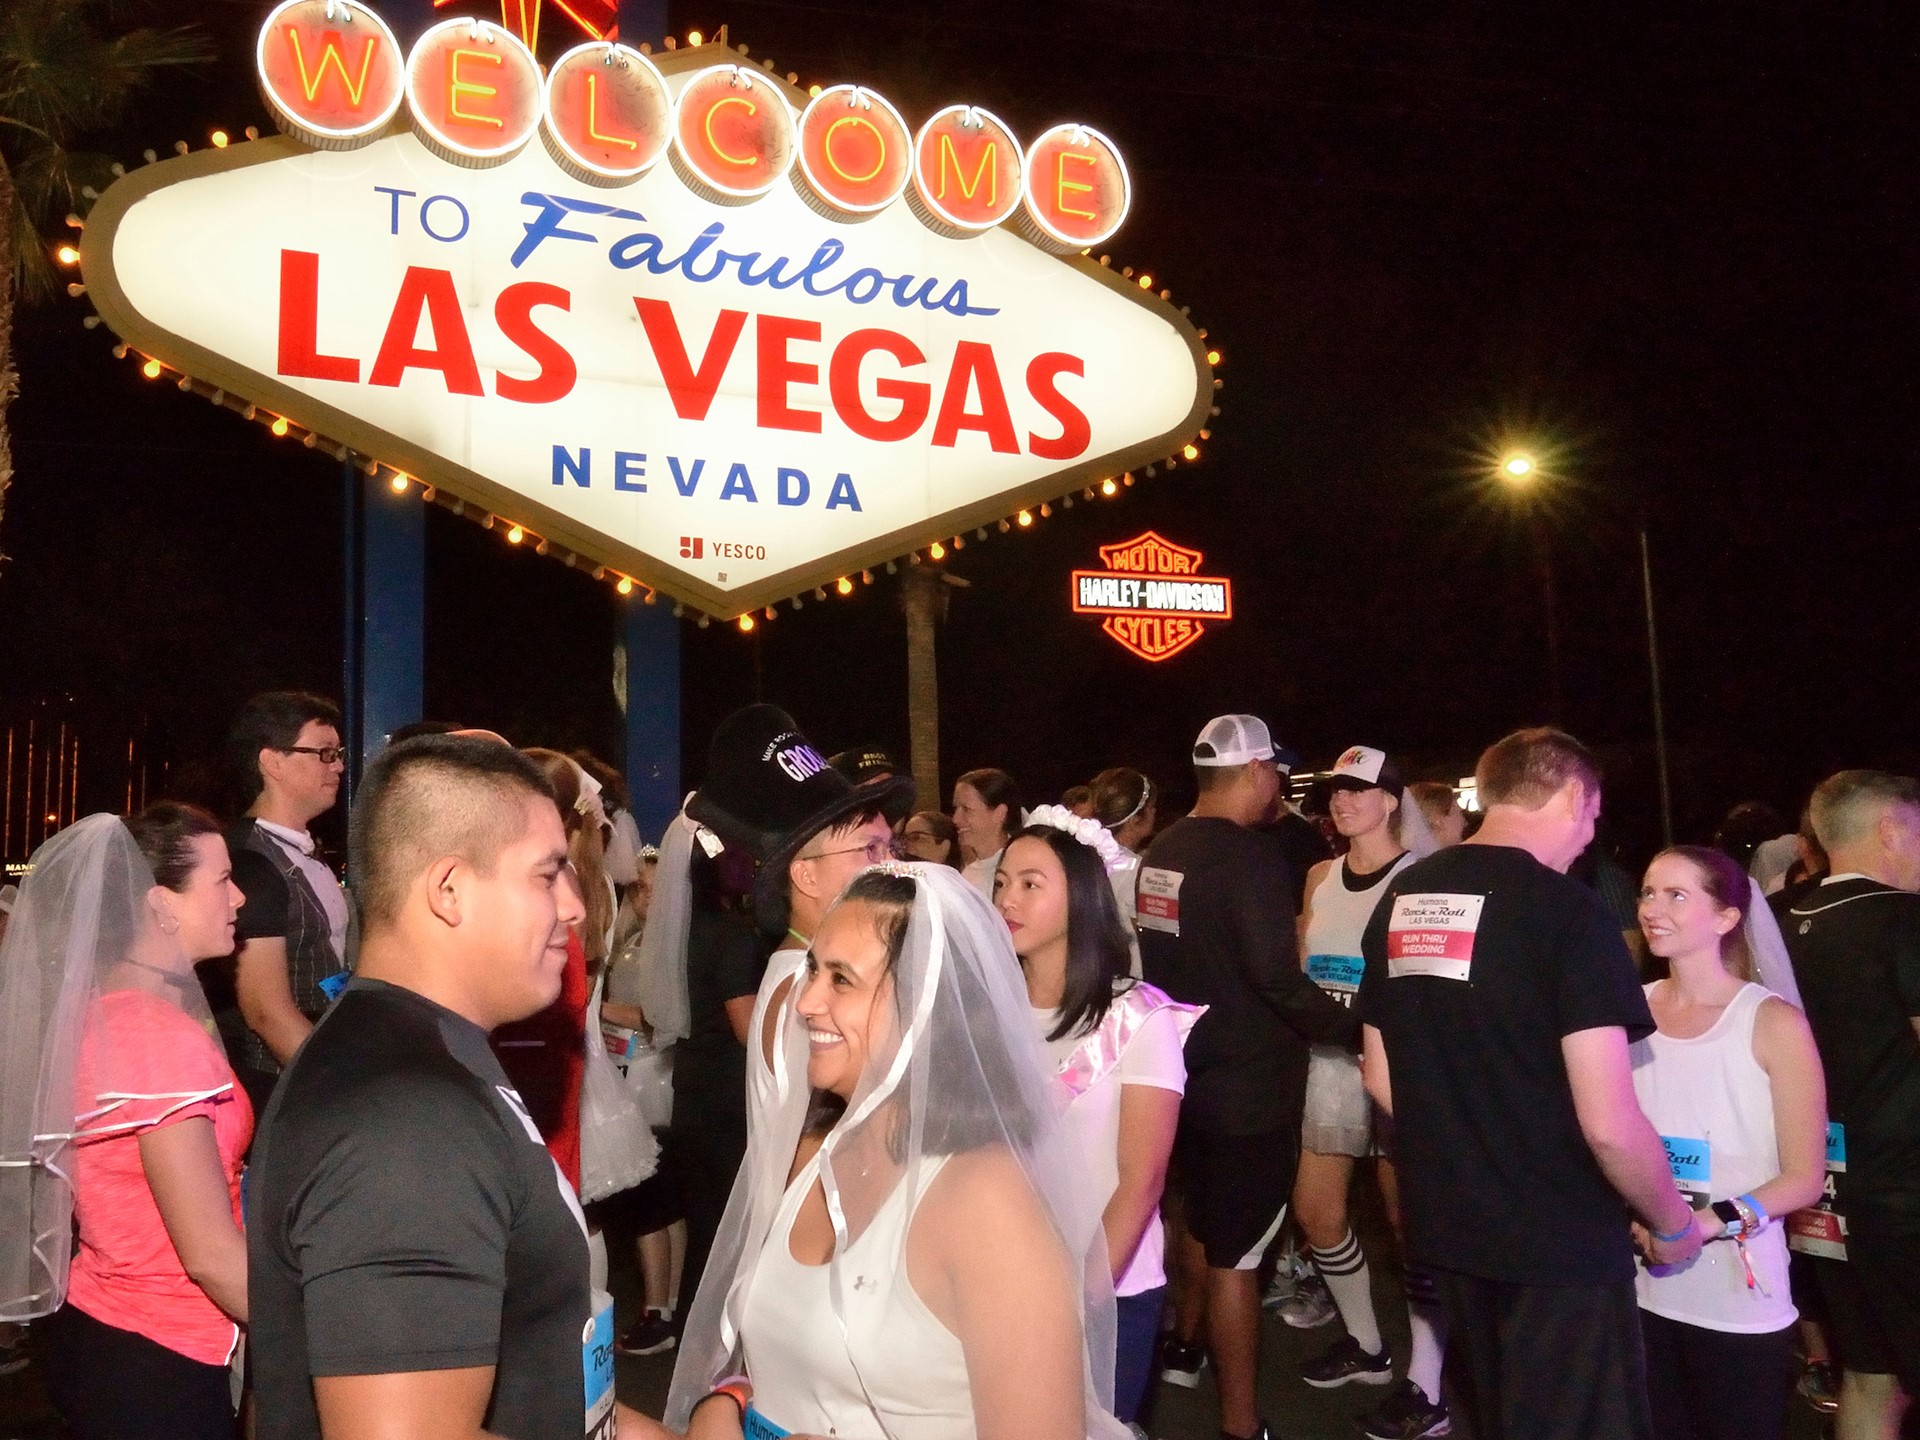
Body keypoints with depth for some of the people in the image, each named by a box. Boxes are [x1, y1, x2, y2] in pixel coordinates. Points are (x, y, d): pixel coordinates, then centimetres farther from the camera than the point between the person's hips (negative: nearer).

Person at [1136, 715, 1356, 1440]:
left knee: (1203, 1219, 27)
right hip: (1248, 1085, -8)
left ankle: (1184, 1347, 45)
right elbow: (1277, 976, -25)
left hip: (1188, 1072, 8)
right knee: (1235, 1251, 1)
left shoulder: (1162, 851, 4)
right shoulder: (1249, 853, -21)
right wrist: (1353, 1024, -12)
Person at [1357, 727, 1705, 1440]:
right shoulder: (1567, 909, -18)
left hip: (1446, 1225, 7)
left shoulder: (1400, 901, 3)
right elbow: (1609, 1123, -22)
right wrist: (1673, 1223, -4)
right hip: (1558, 1239, -7)